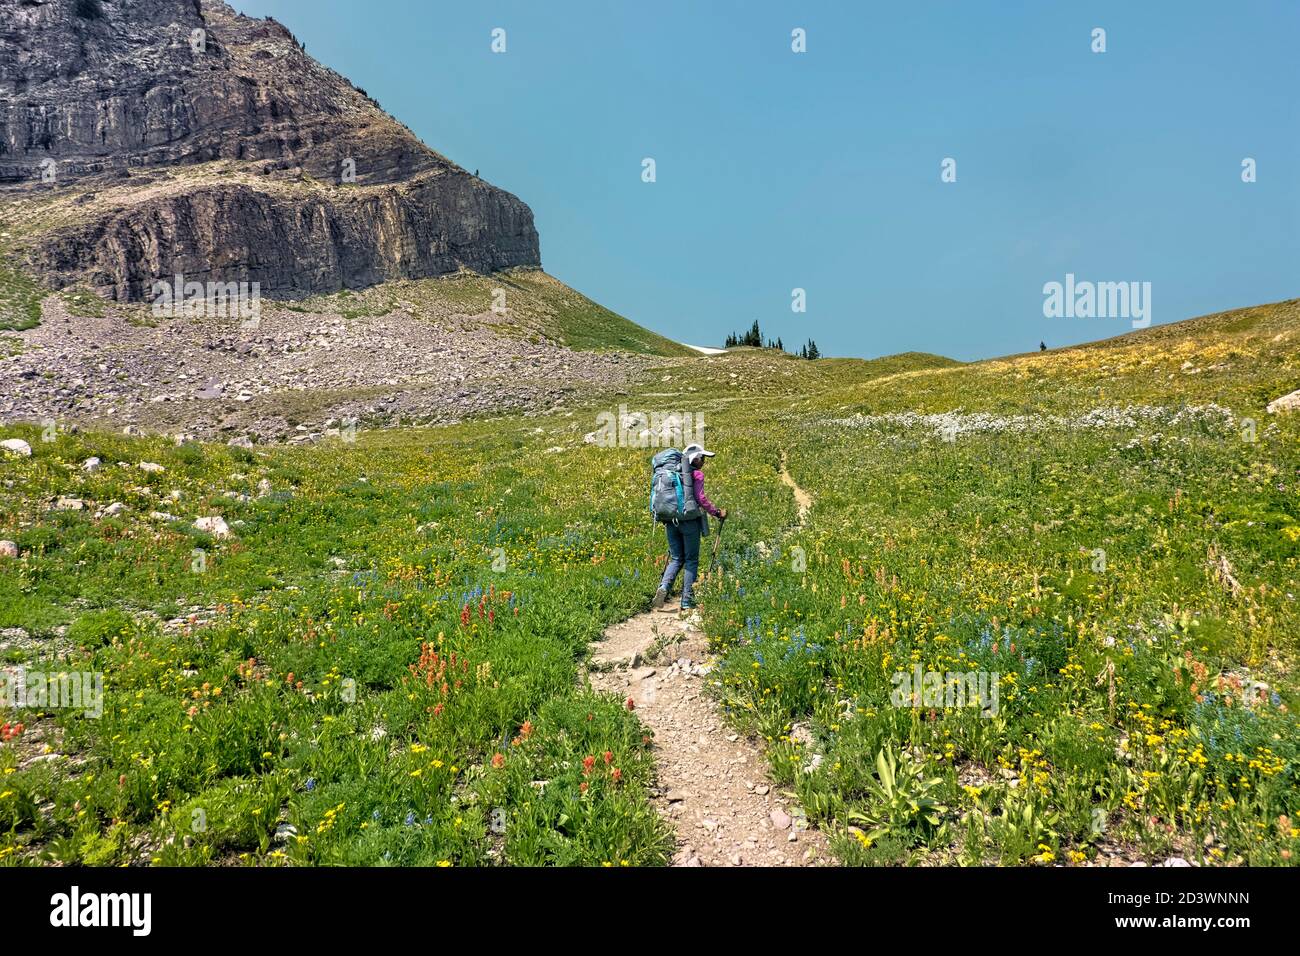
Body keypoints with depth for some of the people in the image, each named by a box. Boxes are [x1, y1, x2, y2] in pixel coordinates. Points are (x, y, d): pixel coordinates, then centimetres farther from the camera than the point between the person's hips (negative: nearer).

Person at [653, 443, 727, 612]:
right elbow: (700, 498, -15)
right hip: (690, 521, -5)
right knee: (691, 560, 6)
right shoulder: (697, 474, -6)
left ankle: (664, 586, -11)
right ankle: (687, 601, 7)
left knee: (676, 559, 14)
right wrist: (717, 512, -4)